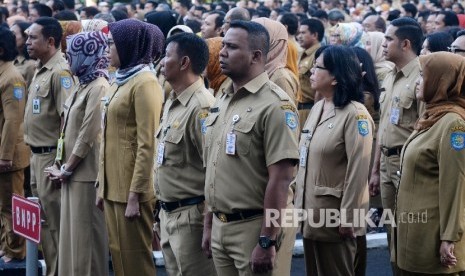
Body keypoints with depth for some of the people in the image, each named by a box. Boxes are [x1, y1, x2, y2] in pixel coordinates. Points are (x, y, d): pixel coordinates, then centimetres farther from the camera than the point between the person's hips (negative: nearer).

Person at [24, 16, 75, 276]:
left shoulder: (60, 72, -16)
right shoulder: (41, 70, 13)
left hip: (52, 156, -9)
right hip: (37, 156, 9)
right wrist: (36, 155, 17)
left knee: (56, 222, -2)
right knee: (43, 222, 15)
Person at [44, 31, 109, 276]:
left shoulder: (99, 88, -15)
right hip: (72, 174, 9)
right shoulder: (82, 87, 14)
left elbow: (89, 136, -18)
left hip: (86, 174, -9)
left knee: (85, 237, -2)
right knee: (71, 235, 14)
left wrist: (66, 169, -11)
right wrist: (60, 165, 8)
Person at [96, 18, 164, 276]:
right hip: (113, 185, 9)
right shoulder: (119, 81, 15)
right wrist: (102, 186, 17)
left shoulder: (145, 83, -13)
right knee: (118, 252, 13)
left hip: (131, 187, -9)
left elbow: (147, 146, -18)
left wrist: (135, 194, -20)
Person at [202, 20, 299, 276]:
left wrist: (267, 242, -21)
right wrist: (208, 224, 14)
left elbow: (280, 179, -19)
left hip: (256, 226, -7)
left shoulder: (274, 105, -15)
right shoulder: (221, 101, 10)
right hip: (221, 226, 7)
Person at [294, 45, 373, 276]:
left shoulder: (355, 114, -15)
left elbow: (358, 170, -18)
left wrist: (347, 217, -19)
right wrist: (299, 201, 11)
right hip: (311, 210, 8)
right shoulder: (317, 108, 9)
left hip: (334, 214, -8)